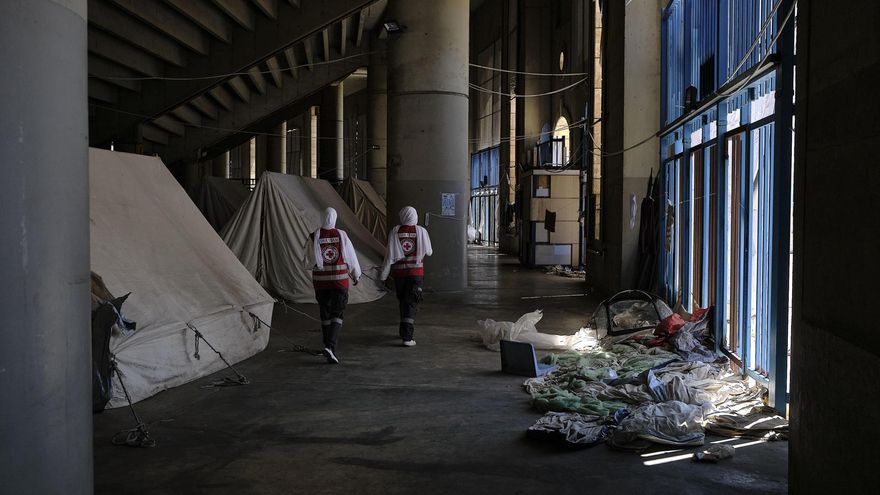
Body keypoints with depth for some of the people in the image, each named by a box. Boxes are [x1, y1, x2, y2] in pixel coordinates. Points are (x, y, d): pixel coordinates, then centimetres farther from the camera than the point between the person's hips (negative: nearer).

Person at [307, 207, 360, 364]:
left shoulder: (314, 237, -6)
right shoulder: (342, 235, -6)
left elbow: (309, 261, -2)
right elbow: (351, 257, 1)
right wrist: (356, 275, 17)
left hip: (320, 281, 1)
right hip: (340, 281, -1)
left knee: (325, 315, 13)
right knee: (337, 315, 3)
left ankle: (330, 349, 19)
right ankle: (330, 346, -15)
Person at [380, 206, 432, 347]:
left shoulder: (395, 232, -5)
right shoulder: (421, 231, -7)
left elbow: (390, 256, -5)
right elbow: (428, 252, 3)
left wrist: (384, 275, 2)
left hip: (399, 272, 2)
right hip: (416, 272, -2)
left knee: (403, 301, 19)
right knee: (411, 303, -1)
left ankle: (406, 330, 33)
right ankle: (407, 337, -9)